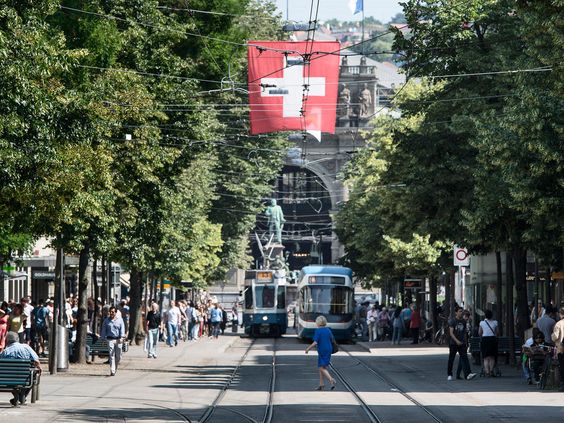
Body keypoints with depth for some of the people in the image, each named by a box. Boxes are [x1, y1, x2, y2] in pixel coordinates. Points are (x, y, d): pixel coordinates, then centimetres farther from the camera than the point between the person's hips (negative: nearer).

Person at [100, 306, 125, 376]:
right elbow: (103, 329, 11)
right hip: (110, 339, -1)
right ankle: (112, 371, -14)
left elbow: (122, 328, -1)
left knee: (118, 356, 6)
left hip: (118, 339, 1)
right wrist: (103, 338, 4)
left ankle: (115, 368, 28)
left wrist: (121, 337, -14)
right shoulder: (106, 320, 8)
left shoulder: (120, 320, 7)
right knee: (111, 355, -11)